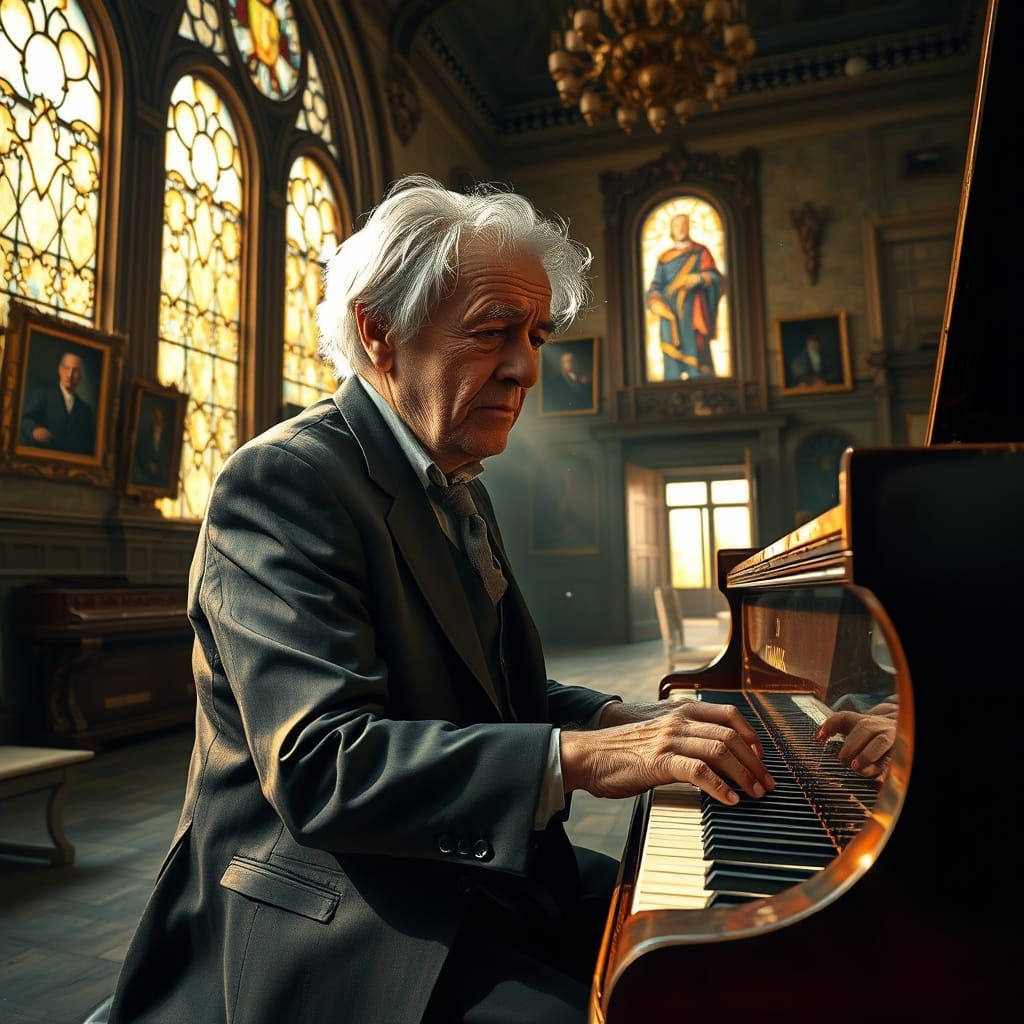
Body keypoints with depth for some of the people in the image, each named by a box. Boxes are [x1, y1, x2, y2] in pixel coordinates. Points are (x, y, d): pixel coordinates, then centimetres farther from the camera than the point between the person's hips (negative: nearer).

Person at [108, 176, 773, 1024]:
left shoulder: (464, 492, 11)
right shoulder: (283, 479, -18)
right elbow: (320, 766, -27)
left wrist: (622, 722, -2)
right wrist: (579, 757, -32)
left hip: (473, 870, 8)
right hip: (331, 918, -7)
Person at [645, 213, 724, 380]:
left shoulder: (700, 252, 10)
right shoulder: (664, 258, 17)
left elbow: (715, 277, -2)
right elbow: (655, 287, 10)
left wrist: (699, 278, -24)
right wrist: (655, 302, -12)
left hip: (693, 311, -2)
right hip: (671, 315, 3)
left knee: (695, 353, -11)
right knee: (674, 357, -4)